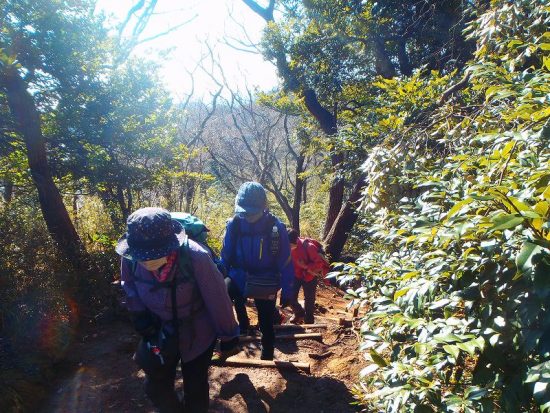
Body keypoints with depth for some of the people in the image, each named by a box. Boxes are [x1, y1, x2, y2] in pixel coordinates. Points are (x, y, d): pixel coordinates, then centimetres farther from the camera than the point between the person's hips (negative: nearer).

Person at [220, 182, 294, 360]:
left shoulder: (276, 227, -17)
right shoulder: (234, 224, -12)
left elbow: (285, 263, -10)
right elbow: (225, 257, -1)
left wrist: (286, 292, -7)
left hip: (266, 284, -1)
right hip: (239, 277, 1)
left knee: (266, 324, 10)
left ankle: (267, 358, 35)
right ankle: (242, 326, -5)